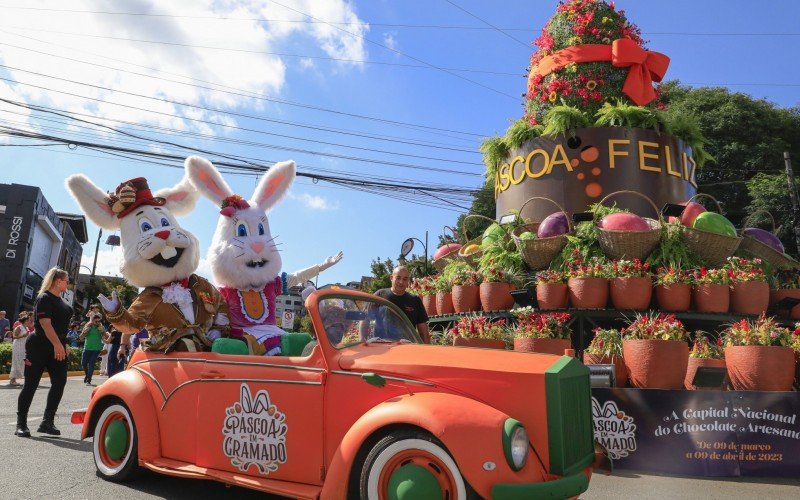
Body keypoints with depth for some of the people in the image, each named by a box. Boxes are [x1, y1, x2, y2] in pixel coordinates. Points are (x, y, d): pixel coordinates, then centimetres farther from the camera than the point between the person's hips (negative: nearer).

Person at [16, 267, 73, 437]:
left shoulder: (60, 300, 16)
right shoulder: (44, 298, -10)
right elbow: (45, 323, -20)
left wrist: (63, 345, 20)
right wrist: (57, 344, -26)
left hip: (57, 347, 8)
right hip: (39, 347, -8)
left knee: (59, 382, 0)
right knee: (31, 384, -1)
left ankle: (47, 422, 7)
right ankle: (21, 424, 9)